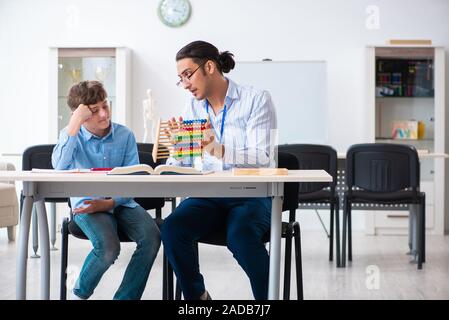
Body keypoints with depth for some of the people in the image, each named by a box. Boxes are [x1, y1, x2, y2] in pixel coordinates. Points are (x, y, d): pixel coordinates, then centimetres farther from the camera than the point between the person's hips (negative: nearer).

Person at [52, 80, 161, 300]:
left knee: (151, 237, -26)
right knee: (108, 247, -31)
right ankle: (80, 294, 1)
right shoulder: (70, 135, 2)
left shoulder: (125, 135, 4)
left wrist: (110, 203, -16)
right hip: (87, 204, -2)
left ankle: (125, 297, -11)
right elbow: (60, 166, -20)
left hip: (120, 202, 3)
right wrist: (75, 124, -21)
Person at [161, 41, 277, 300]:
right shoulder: (193, 108, 12)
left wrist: (219, 150, -31)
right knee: (172, 229, -25)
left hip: (251, 194, -4)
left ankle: (269, 295, -13)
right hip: (208, 197, 4)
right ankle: (196, 295, -1)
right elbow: (181, 167, 11)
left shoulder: (256, 99, -3)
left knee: (240, 235, -36)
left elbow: (263, 158, -16)